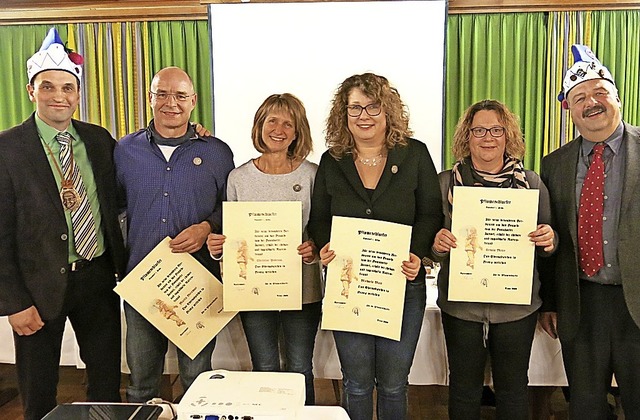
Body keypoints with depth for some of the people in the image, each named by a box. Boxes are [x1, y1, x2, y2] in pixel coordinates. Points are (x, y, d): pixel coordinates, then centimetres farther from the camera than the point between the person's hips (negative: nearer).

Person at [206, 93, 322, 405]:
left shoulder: (312, 174, -3)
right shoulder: (239, 178, 1)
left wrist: (314, 249, -19)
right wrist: (217, 245, -12)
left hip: (302, 288, -1)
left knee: (300, 372, 10)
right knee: (264, 372, 14)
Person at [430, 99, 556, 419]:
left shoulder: (531, 182, 2)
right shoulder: (446, 182, -1)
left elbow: (546, 242, 9)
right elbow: (431, 246, 3)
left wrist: (548, 240, -14)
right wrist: (437, 245, -20)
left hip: (517, 306, 1)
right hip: (460, 305, 0)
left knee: (514, 386, 14)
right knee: (464, 387, 13)